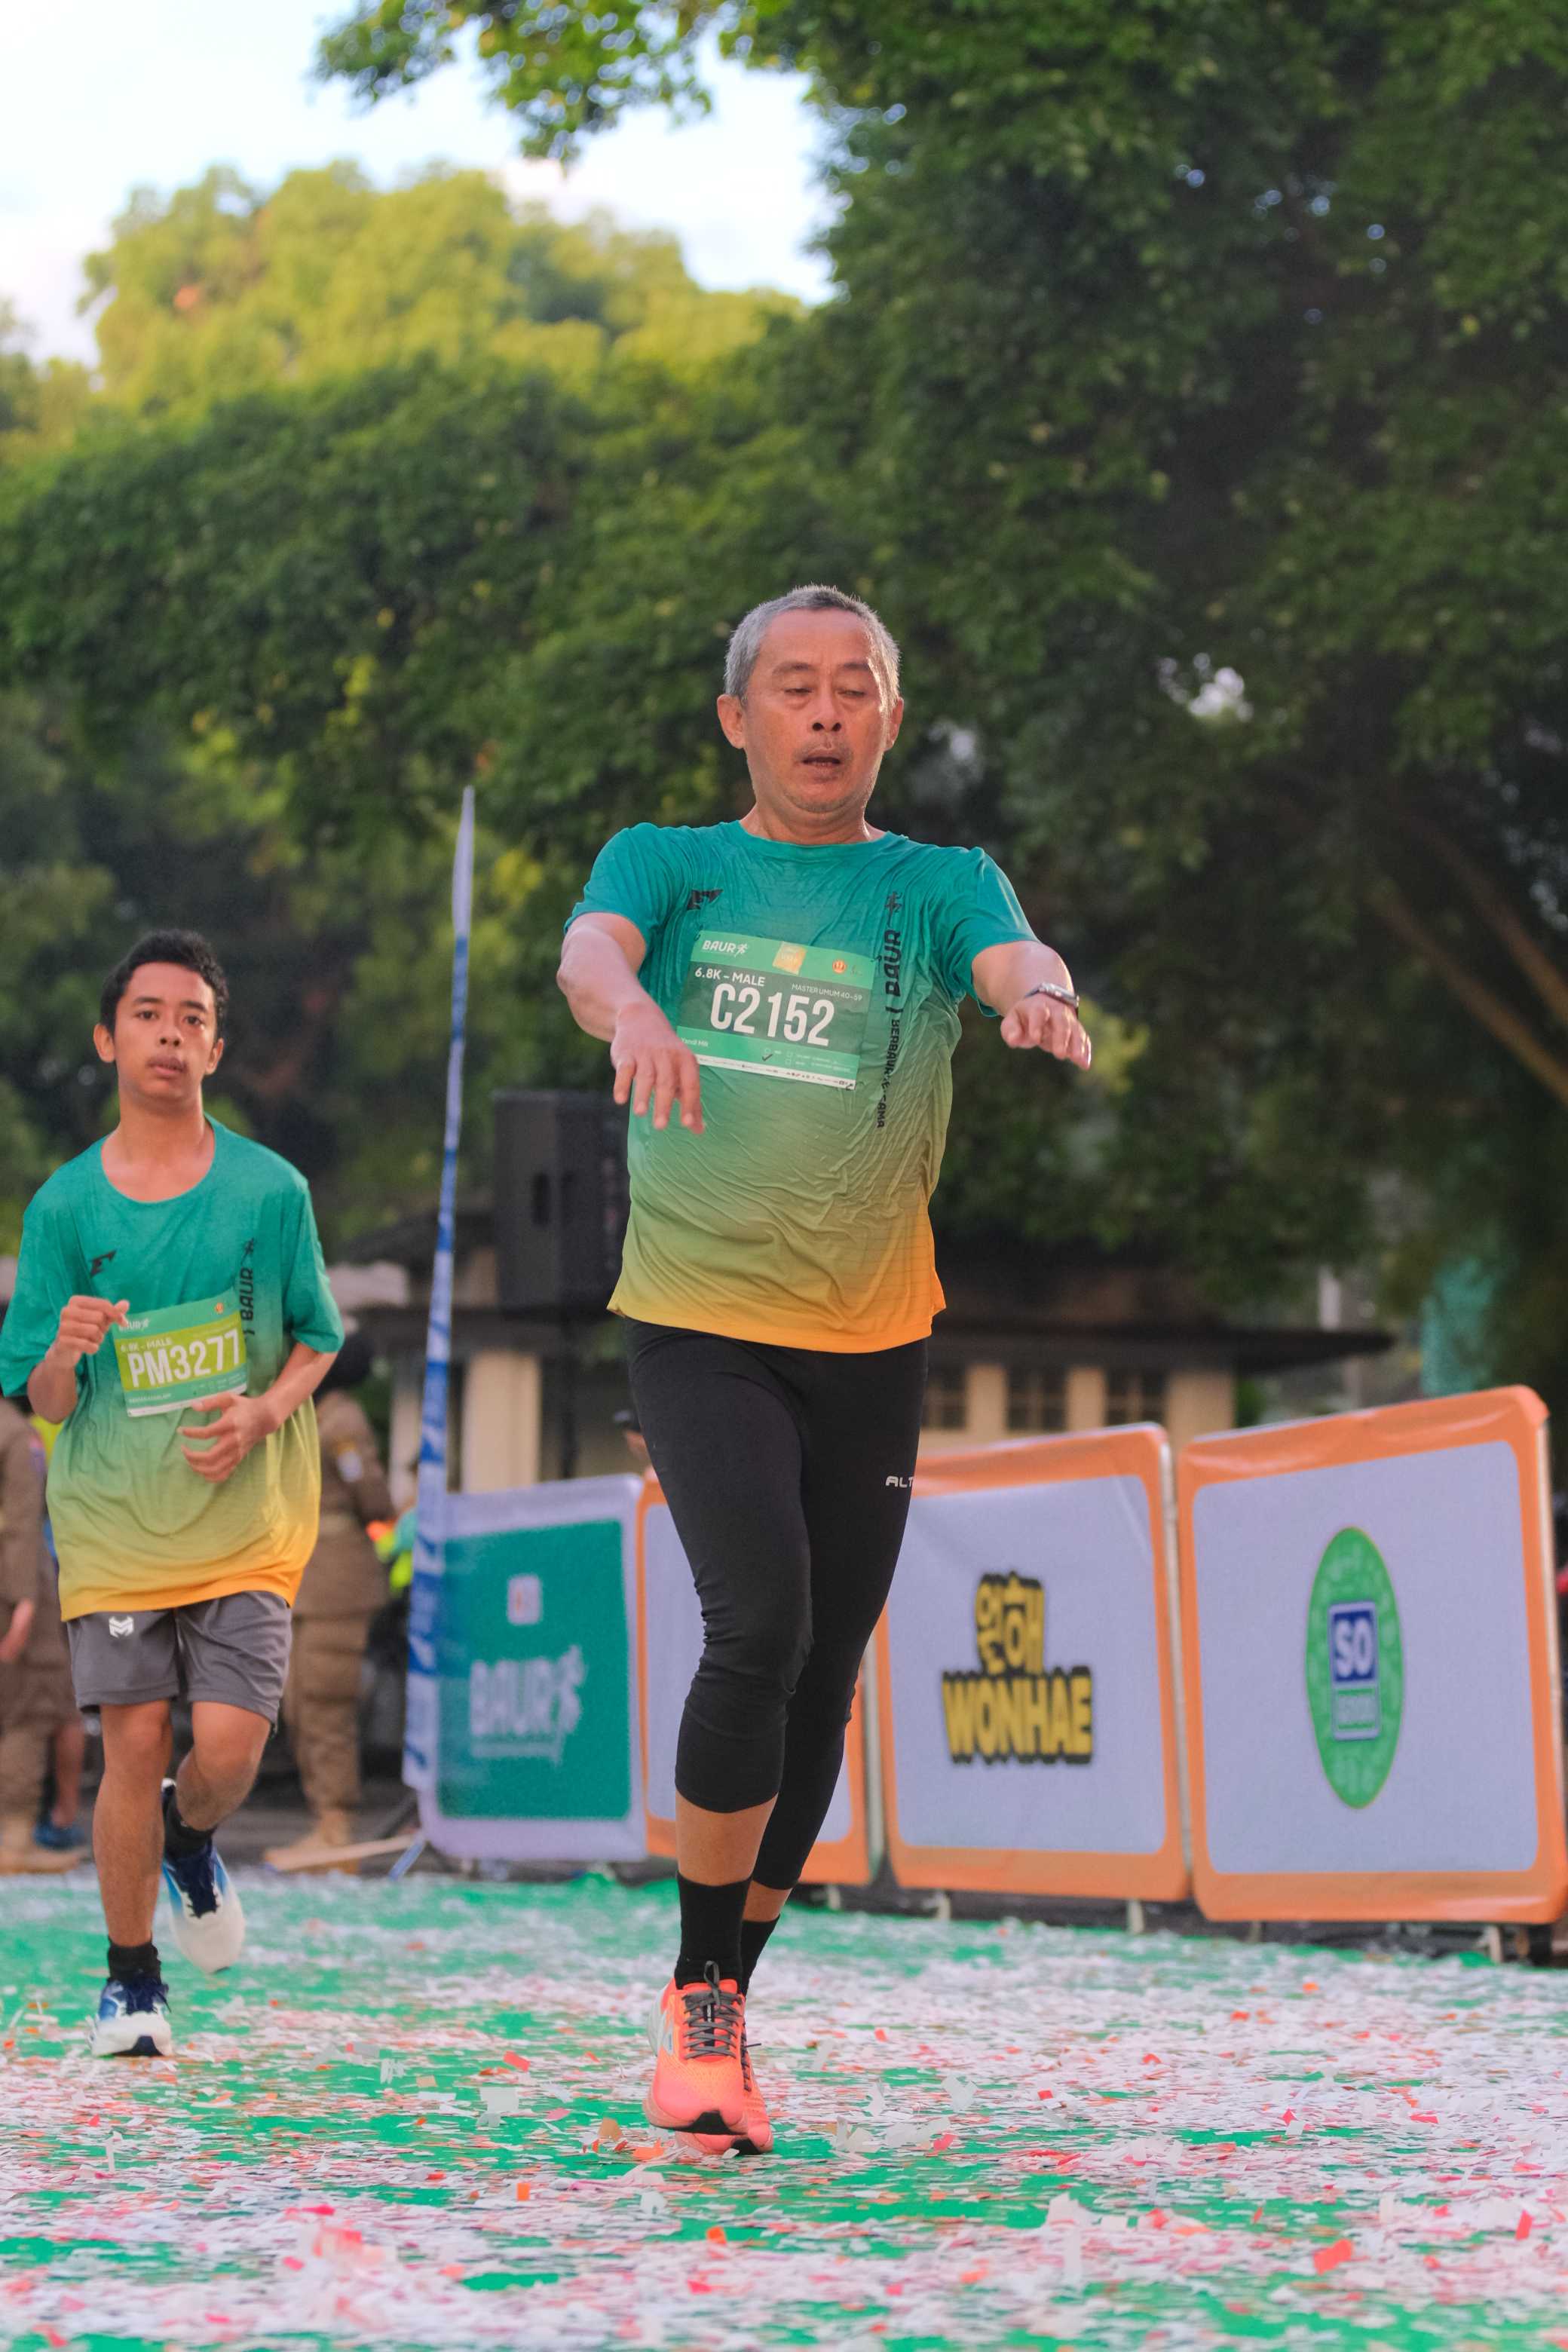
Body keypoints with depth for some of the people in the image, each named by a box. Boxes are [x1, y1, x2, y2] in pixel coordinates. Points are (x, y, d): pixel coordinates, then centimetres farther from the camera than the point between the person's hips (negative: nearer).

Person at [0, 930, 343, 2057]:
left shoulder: (271, 1189, 1)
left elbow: (317, 1339, 10)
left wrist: (263, 1414, -10)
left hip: (244, 1517, 0)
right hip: (112, 1513, 0)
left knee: (229, 1746, -10)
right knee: (134, 1741, -4)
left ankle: (188, 1841, 27)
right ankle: (132, 1978, 14)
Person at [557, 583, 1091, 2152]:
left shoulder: (938, 884, 8)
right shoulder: (667, 862, 5)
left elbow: (1014, 957, -13)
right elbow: (590, 950, -16)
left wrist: (1039, 993, -38)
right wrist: (633, 1009, -40)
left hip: (873, 1342, 3)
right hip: (698, 1324, -3)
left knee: (820, 1690, 6)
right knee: (760, 1626, -22)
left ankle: (721, 2012, 23)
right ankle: (697, 1996, -7)